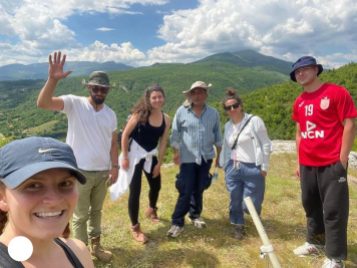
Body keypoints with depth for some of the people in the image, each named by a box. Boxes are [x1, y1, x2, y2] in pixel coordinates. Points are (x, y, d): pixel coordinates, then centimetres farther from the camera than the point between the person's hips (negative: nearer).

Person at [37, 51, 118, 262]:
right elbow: (43, 103, -25)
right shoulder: (74, 103, -10)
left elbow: (113, 143, 8)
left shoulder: (110, 114, 4)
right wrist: (53, 79, -39)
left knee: (96, 211, 21)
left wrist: (115, 166, 0)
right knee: (81, 215, 10)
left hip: (103, 171, 5)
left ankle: (95, 246, 39)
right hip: (80, 172, -4)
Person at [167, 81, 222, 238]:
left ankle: (195, 215, 34)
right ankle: (177, 222, 10)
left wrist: (219, 156, 9)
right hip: (188, 158, -3)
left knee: (199, 189, 14)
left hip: (206, 157, 3)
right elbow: (175, 134, 0)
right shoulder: (182, 111, -5)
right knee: (186, 191, -3)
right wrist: (176, 153, -3)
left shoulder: (213, 113, 2)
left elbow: (217, 136, 8)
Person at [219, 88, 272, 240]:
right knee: (235, 202, 9)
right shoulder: (227, 126, 10)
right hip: (233, 169, 5)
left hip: (252, 169, -4)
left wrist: (264, 167, -8)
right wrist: (224, 166, 14)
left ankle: (255, 206, 35)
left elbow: (266, 145, -7)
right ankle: (238, 227, 31)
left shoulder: (254, 121, -8)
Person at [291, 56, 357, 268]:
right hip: (307, 165, 6)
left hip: (332, 164, -6)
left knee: (333, 210, 1)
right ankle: (315, 242, 36)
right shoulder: (299, 102, 11)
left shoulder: (337, 92, -7)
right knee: (311, 205, 17)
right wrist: (299, 162, 14)